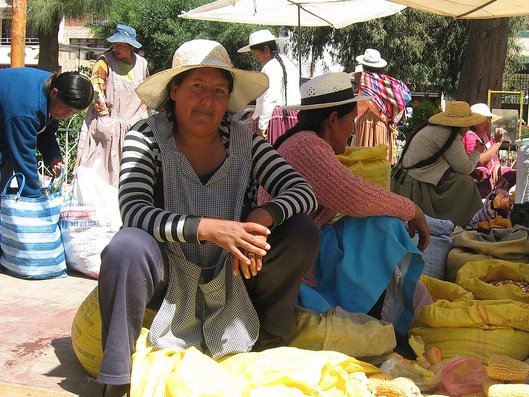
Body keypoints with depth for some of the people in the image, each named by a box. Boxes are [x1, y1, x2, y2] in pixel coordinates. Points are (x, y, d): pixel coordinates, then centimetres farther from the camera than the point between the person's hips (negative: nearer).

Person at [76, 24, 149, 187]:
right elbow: (95, 89, -13)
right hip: (107, 125, -4)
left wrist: (142, 113, 12)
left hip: (132, 125, 4)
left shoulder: (141, 63, 9)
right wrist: (106, 115, -16)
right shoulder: (105, 60, -4)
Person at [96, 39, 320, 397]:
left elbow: (304, 192, -11)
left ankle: (267, 333, 6)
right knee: (128, 245, -34)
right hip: (170, 276, -3)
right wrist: (210, 228, -37)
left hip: (232, 275, 3)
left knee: (303, 231, -15)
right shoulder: (146, 138, -11)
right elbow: (135, 211, -24)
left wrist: (261, 218, -32)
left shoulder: (246, 141, -3)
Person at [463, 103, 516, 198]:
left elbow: (494, 159, 19)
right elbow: (479, 162, -26)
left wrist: (496, 166, -7)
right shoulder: (469, 136, -13)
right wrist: (497, 143, -24)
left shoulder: (486, 136, 15)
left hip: (489, 174, 9)